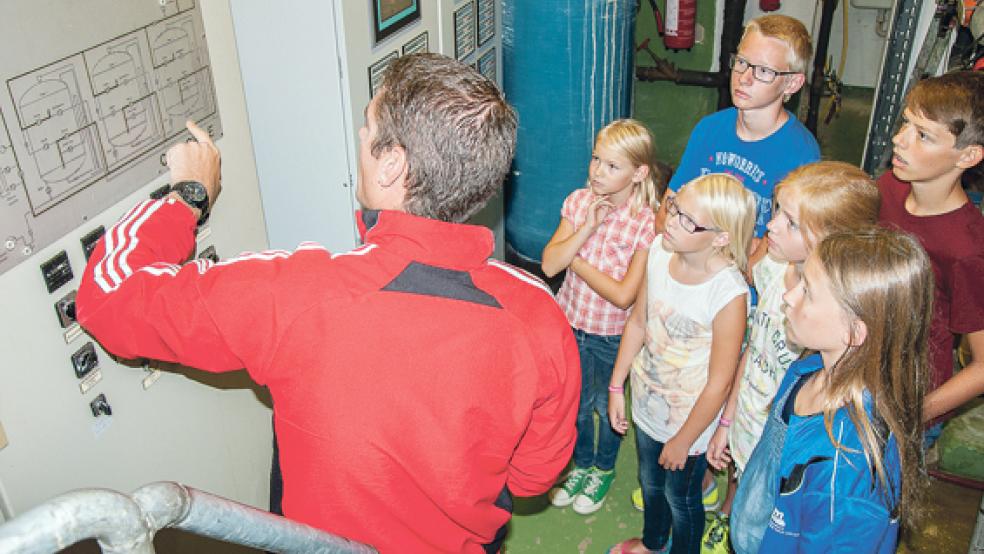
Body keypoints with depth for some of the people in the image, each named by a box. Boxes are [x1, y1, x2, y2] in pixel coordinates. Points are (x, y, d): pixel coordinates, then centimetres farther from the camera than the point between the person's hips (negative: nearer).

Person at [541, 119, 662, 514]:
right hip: (570, 323, 4)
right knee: (576, 403, 23)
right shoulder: (579, 201, -10)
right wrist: (586, 227, -26)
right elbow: (550, 265, -16)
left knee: (606, 406, 20)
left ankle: (604, 469, 48)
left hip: (612, 336, -3)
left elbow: (623, 295, -26)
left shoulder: (647, 223, -22)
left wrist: (575, 260, -19)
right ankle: (582, 464, 50)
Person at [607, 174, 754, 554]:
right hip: (647, 402, 6)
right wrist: (616, 386, 4)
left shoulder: (728, 292, -32)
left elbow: (719, 382, -22)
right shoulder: (660, 251, -14)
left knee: (681, 497, 21)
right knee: (649, 482, 30)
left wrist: (683, 441, -12)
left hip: (689, 418, -6)